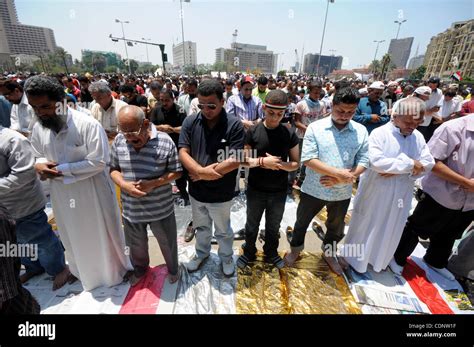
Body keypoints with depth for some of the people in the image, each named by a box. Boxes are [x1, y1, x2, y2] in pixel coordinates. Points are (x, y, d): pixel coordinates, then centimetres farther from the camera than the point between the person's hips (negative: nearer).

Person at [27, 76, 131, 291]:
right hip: (62, 195, 6)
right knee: (74, 237, 25)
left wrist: (62, 170, -22)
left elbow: (98, 162, -24)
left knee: (102, 235, 14)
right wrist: (39, 165, -11)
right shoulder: (38, 129, -1)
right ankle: (83, 271, 53)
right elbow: (38, 157, 12)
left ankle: (114, 269, 41)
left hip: (93, 193, -5)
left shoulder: (88, 125, -21)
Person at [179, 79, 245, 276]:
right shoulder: (190, 122, -7)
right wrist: (202, 171, -25)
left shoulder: (234, 125, -17)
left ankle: (226, 256, 48)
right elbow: (183, 153, -9)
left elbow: (235, 161, -22)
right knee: (201, 227, 27)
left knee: (223, 231, 21)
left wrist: (202, 175, -18)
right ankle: (202, 253, 54)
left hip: (221, 193, -3)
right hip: (196, 190, 3)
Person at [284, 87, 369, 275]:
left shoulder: (361, 131, -3)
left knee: (336, 228, 24)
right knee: (302, 222, 17)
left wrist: (340, 179, -19)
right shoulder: (315, 127, -12)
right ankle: (296, 248, 45)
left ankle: (329, 253, 52)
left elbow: (363, 162, -5)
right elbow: (308, 159, -19)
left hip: (342, 192, 3)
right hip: (313, 189, -2)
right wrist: (339, 173, -24)